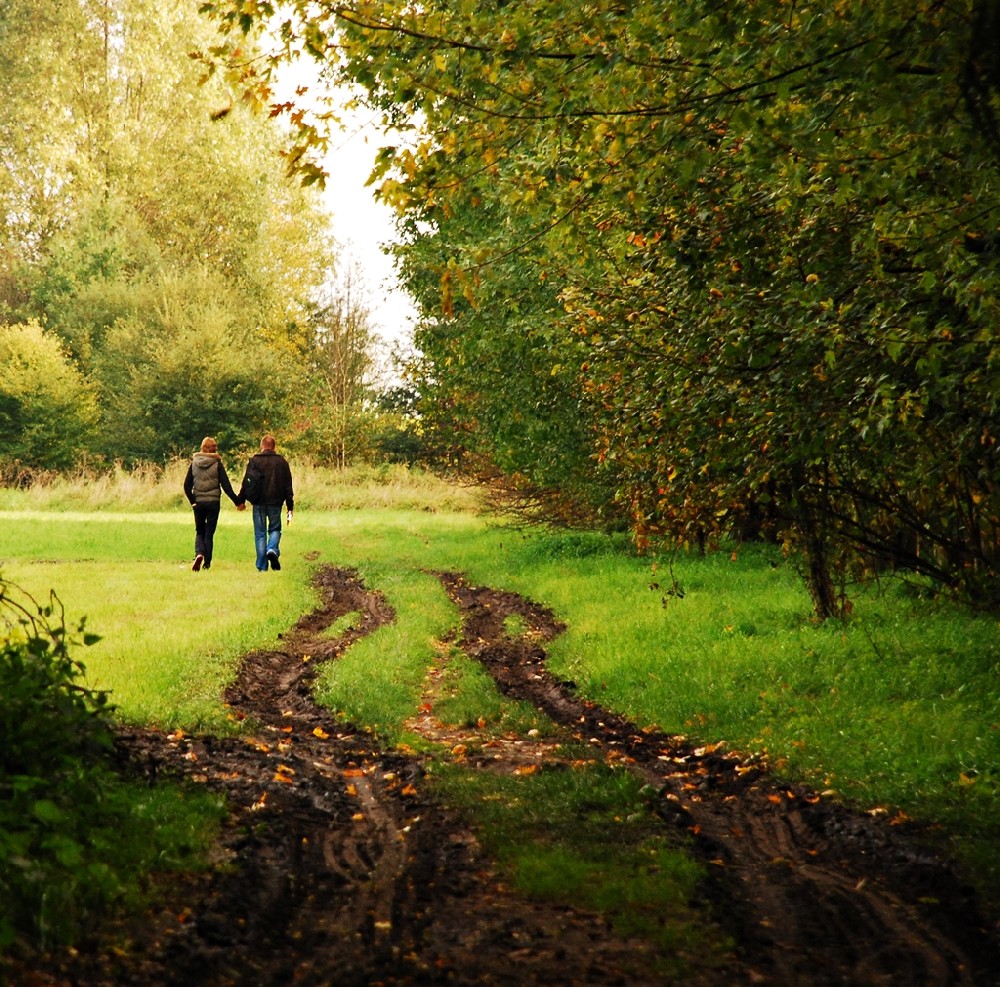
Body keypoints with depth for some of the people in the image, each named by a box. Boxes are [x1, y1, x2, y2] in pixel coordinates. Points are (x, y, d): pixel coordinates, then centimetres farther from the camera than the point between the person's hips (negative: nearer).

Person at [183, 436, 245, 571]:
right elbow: (226, 485, -8)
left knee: (199, 532, 13)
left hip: (198, 503, 1)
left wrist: (192, 501, 5)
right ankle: (207, 563, 5)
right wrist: (237, 502, -3)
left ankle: (199, 554, -14)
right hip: (213, 502, -1)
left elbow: (187, 485, -1)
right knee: (209, 533, 7)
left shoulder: (194, 463, 1)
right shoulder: (217, 464, -5)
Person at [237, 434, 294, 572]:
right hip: (275, 503, 1)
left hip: (259, 503, -1)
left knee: (260, 534, 6)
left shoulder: (254, 461, -1)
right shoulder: (282, 462, 6)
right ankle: (273, 550, -14)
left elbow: (246, 483, -3)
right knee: (275, 529, 16)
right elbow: (288, 486, 7)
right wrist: (290, 507, 11)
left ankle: (262, 566, 2)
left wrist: (241, 500, 5)